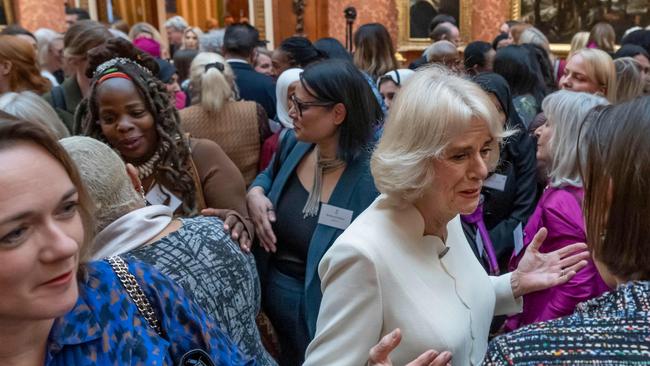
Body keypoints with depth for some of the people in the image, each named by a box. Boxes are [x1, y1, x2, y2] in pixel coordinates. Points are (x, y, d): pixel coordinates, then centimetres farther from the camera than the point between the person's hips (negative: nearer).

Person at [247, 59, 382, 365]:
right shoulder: (292, 144, -4)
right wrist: (254, 193, -5)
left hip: (320, 313, -6)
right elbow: (268, 176, 17)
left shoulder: (372, 179, -24)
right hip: (267, 294, 6)